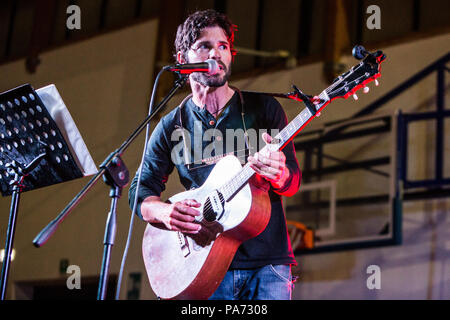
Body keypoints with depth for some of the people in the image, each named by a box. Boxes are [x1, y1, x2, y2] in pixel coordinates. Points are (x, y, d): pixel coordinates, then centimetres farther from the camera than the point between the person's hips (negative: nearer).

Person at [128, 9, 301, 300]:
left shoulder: (264, 109, 6)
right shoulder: (171, 126, 9)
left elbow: (294, 181, 3)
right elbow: (141, 192, 9)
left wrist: (277, 174, -21)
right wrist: (165, 212, -14)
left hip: (267, 263, 0)